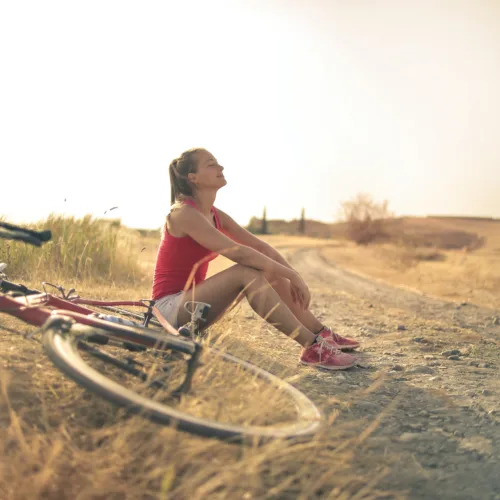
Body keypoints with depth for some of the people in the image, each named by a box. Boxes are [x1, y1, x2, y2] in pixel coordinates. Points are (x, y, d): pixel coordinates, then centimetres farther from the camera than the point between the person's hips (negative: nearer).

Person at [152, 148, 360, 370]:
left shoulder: (215, 215, 8)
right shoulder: (184, 213, -19)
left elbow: (260, 246, 5)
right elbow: (237, 252, -29)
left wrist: (294, 276, -8)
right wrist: (292, 275, -25)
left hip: (191, 300, 9)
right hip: (170, 308, -9)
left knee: (270, 272, -1)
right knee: (246, 272, -28)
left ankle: (322, 334, 1)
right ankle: (311, 347, -30)